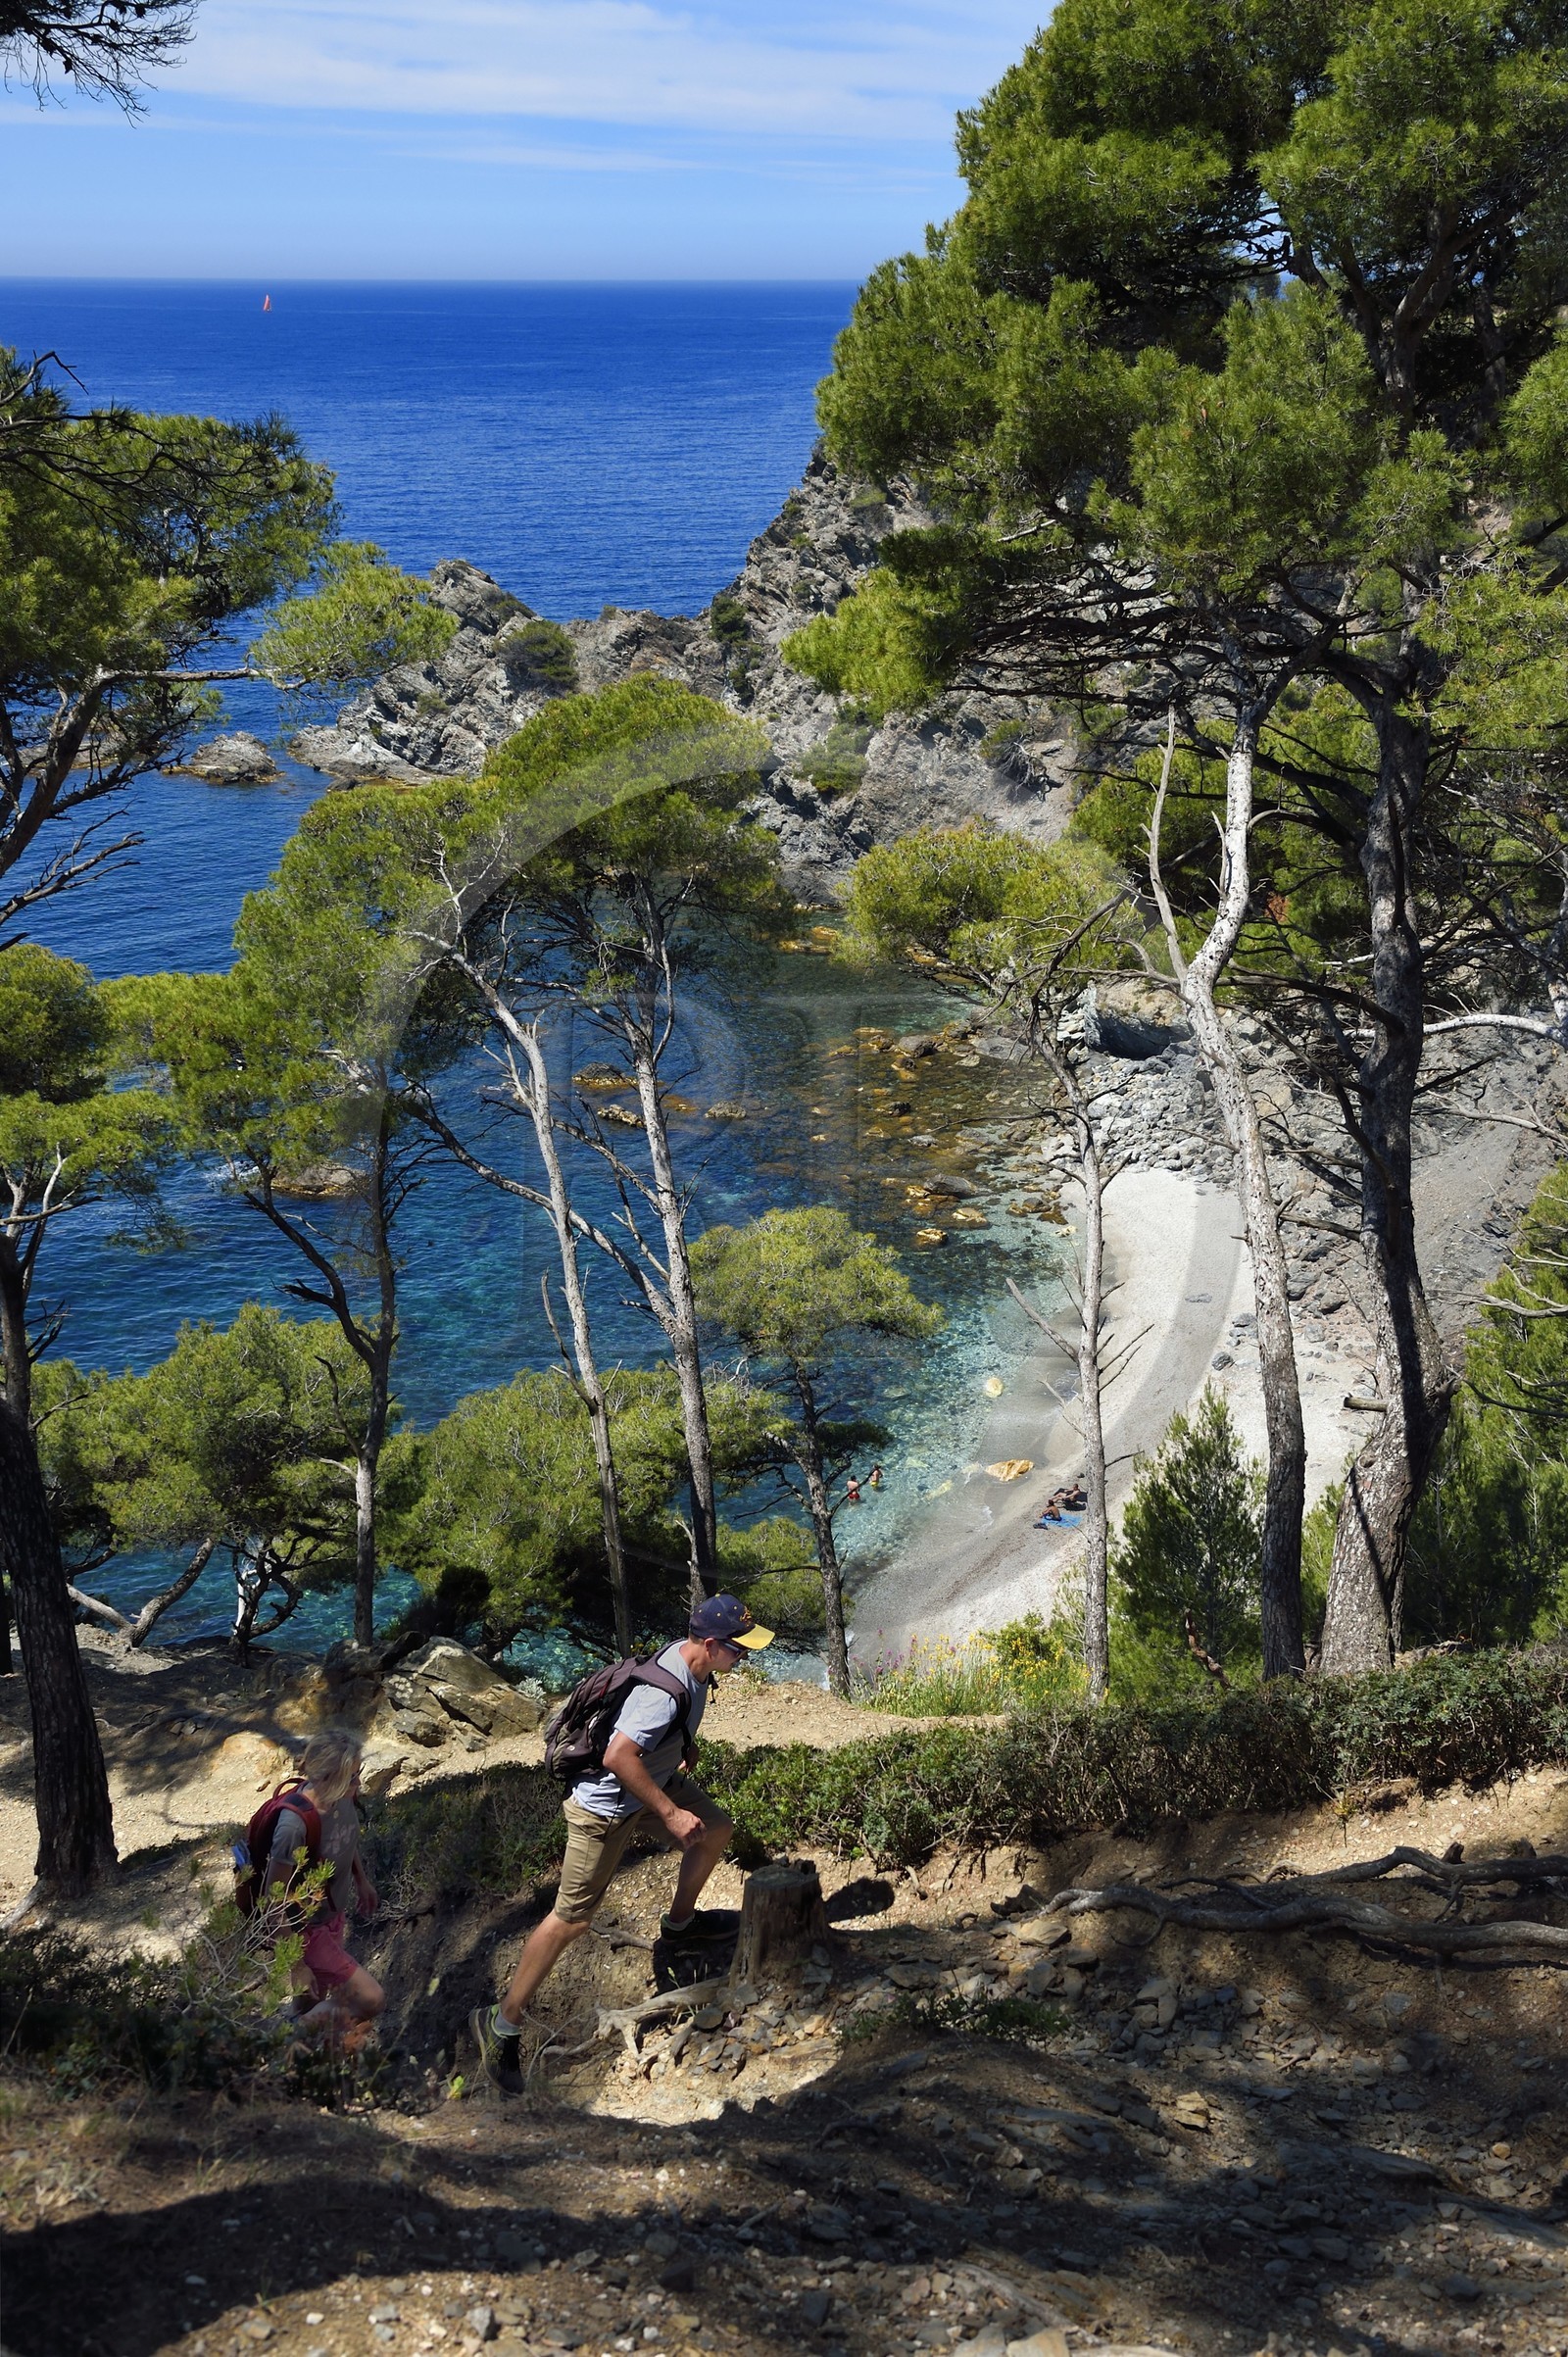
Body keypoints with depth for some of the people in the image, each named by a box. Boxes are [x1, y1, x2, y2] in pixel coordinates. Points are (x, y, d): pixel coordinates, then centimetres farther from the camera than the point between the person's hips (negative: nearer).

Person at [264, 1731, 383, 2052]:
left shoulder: (341, 1800, -14)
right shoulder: (295, 1826, -37)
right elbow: (275, 1899, -27)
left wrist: (362, 1879, 24)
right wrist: (295, 1963, -21)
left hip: (333, 1915, 7)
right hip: (306, 1928, -7)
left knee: (315, 2001, 24)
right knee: (371, 1998, -6)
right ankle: (295, 2037, 16)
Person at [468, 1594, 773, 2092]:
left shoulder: (689, 1658, -6)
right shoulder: (667, 1693, -35)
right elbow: (618, 1758, -38)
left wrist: (683, 1744, 13)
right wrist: (670, 1813, -32)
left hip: (654, 1779, 9)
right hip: (607, 1806, -9)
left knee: (716, 1831, 17)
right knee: (571, 1918, -4)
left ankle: (679, 1923, 40)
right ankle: (501, 2024, 7)